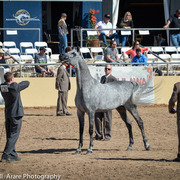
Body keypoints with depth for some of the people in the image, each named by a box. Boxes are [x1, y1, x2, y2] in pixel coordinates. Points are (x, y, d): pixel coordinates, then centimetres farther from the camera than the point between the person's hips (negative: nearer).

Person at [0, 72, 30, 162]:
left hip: (7, 113, 7)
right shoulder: (15, 87, -19)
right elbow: (27, 83, -5)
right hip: (16, 114, -7)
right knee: (13, 135, -3)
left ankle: (13, 155, 16)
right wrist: (21, 83, 15)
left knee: (10, 135, 12)